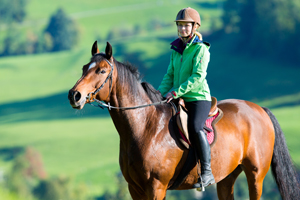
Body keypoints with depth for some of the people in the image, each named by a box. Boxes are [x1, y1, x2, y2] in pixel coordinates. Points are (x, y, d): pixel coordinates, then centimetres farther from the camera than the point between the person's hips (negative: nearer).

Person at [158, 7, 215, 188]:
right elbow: (170, 75, 17)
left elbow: (198, 77, -17)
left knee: (195, 127, -31)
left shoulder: (201, 49, -8)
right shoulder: (176, 50, 14)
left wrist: (176, 92, -23)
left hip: (199, 97, -8)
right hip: (178, 99, 8)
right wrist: (161, 92, -1)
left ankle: (207, 172, -27)